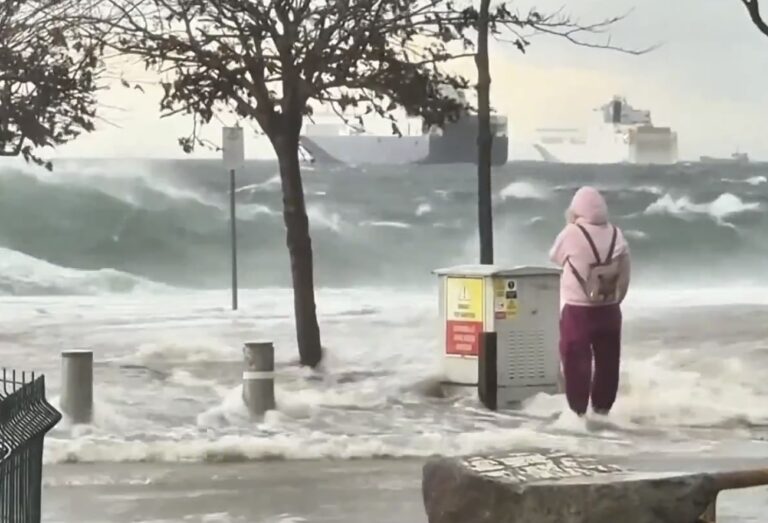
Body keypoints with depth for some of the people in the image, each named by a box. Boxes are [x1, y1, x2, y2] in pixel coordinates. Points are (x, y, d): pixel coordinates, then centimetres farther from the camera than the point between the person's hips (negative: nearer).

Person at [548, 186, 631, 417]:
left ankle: (578, 409, 1)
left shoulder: (571, 233, -13)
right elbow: (625, 273, 4)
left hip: (577, 309, -4)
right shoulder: (616, 234, 1)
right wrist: (616, 297, 14)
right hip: (609, 308, 4)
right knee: (607, 360, 12)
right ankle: (603, 406, 18)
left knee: (576, 360, 1)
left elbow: (555, 258, 5)